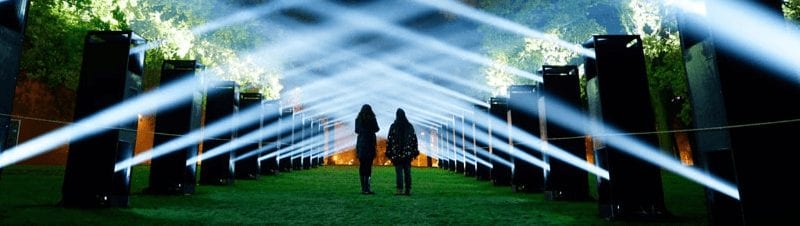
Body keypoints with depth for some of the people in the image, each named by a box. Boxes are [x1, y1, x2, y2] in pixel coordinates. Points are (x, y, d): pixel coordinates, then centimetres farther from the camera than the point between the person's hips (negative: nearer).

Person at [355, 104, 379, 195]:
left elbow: (357, 131, 14)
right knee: (368, 166, -5)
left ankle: (363, 188, 11)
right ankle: (366, 188, -10)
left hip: (360, 144, 4)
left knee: (362, 166, 8)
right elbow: (376, 129, -2)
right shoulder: (371, 119, -6)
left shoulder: (358, 119, 5)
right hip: (369, 144, -4)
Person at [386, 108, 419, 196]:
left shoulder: (393, 126, -3)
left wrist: (388, 152, 0)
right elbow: (414, 139, 5)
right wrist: (415, 151, 10)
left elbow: (389, 140, -5)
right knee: (407, 171, 6)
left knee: (399, 172, -2)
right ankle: (408, 190, 8)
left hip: (397, 153, -3)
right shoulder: (410, 126, 5)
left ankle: (400, 190, -5)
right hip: (408, 153, 3)